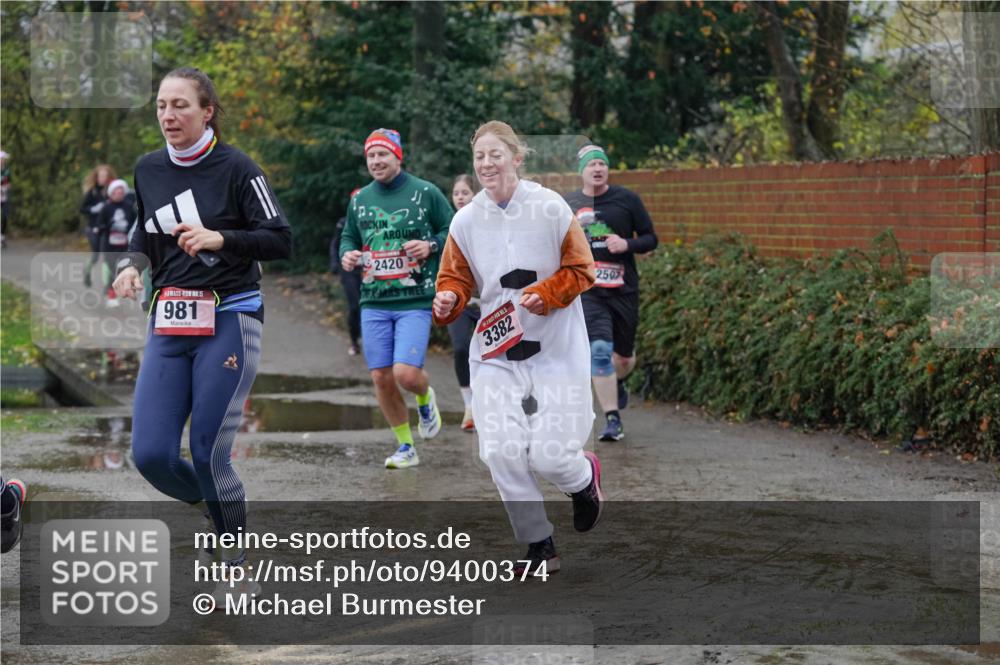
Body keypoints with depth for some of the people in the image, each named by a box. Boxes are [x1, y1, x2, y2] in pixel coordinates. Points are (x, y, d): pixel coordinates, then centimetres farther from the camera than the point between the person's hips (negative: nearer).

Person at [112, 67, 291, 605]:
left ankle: (238, 570, 11)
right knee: (151, 456, -5)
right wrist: (131, 262, 5)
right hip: (169, 325, 5)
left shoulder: (235, 168, -7)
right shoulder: (148, 170, 8)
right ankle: (218, 508, 25)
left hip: (228, 321, -5)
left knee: (209, 454, -7)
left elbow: (280, 241, -9)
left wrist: (219, 238, -23)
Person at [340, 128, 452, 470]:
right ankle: (405, 448, 17)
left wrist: (431, 246, -14)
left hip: (415, 301, -4)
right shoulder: (359, 200, 12)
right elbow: (348, 237, 25)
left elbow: (453, 231, 4)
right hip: (373, 303, 4)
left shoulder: (425, 193, -1)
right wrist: (347, 254, 3)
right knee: (381, 378, 1)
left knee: (406, 374, -16)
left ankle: (425, 398, 21)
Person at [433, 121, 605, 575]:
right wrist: (448, 300, -15)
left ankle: (585, 478, 31)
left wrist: (543, 295, -18)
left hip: (556, 348, -3)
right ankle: (540, 548, 10)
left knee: (549, 456, -9)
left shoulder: (550, 207, -7)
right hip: (495, 349, 3)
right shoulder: (466, 221, 2)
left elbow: (581, 270, -2)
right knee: (500, 452, -10)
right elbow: (456, 278, 8)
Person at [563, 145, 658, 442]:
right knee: (600, 350, -17)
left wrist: (627, 244, -16)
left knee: (624, 356, 12)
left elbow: (651, 239, 2)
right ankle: (612, 420, -11)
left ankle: (617, 384, 49)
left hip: (624, 289, 1)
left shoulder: (626, 199, 0)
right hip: (587, 291, -1)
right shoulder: (568, 204, 5)